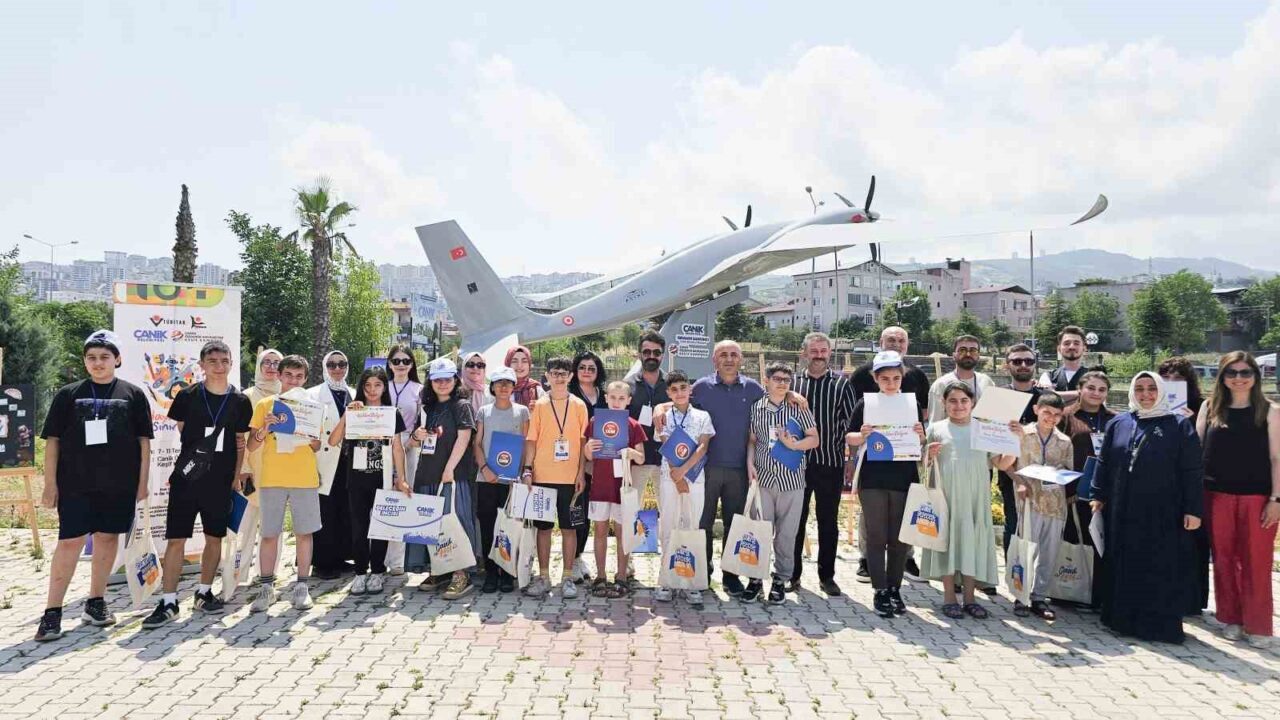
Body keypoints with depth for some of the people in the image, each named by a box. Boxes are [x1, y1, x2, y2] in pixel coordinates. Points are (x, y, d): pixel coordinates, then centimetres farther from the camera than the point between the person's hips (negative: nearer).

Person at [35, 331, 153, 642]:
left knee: (107, 538, 8)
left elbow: (144, 441, 7)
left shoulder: (133, 394, 6)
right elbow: (52, 441, 6)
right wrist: (50, 484, 0)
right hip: (76, 484, -1)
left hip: (119, 485, 1)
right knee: (70, 542, -5)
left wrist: (142, 482, 2)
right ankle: (52, 613, 1)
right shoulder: (68, 395, 6)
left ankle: (96, 602, 22)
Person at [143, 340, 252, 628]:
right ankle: (168, 602, 4)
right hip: (186, 478, -2)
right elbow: (180, 433, 8)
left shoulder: (240, 402, 2)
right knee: (175, 539, -3)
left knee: (215, 538, 10)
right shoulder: (187, 396, -3)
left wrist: (236, 476, 7)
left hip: (221, 482, 2)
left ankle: (204, 593, 26)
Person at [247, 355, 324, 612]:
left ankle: (301, 587, 9)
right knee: (269, 534, 2)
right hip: (271, 478, 0)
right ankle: (266, 588, 12)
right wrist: (265, 429, -14)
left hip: (305, 479, 1)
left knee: (304, 533, 2)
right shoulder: (265, 404, 7)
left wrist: (313, 439, -11)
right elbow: (251, 446, 4)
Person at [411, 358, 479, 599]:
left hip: (454, 475, -7)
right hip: (427, 475, 7)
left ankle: (461, 574, -7)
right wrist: (417, 436, -1)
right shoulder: (427, 408, 17)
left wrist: (449, 469, -18)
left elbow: (463, 438, -11)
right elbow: (414, 443, 23)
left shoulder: (462, 405, -1)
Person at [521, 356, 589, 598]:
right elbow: (531, 439, 3)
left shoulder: (579, 406, 4)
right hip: (542, 476, 0)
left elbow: (583, 441, 4)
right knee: (543, 526, 6)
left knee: (569, 526, 4)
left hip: (570, 477, 0)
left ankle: (568, 578, 12)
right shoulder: (539, 405, 4)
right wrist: (527, 469, -5)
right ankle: (543, 577, 15)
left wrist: (581, 473, -2)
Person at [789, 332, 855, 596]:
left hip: (830, 462, -1)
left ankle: (827, 576, 19)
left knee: (828, 522, 8)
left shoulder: (841, 384, 4)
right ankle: (792, 575, 17)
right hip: (796, 462, 1)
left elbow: (850, 421, -2)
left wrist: (838, 446, -12)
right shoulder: (792, 383, 7)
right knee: (795, 520, 7)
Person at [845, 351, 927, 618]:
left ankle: (895, 589, 18)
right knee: (876, 536, 0)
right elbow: (850, 438, 3)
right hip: (873, 480, -2)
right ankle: (880, 591, 7)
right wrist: (862, 435, -18)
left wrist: (921, 436, -11)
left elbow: (921, 443, 11)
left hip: (903, 479, 2)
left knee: (899, 538, 7)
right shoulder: (866, 403, 1)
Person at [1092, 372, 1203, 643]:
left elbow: (1193, 471, -3)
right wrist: (1098, 496, 9)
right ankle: (1123, 618, 19)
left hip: (1164, 516, -3)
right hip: (1122, 514, 3)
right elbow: (1103, 463, 13)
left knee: (1162, 570, 1)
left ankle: (1162, 625, 11)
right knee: (1124, 568, 9)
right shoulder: (1118, 424, 8)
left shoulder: (1179, 426, 0)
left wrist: (1194, 509, -8)